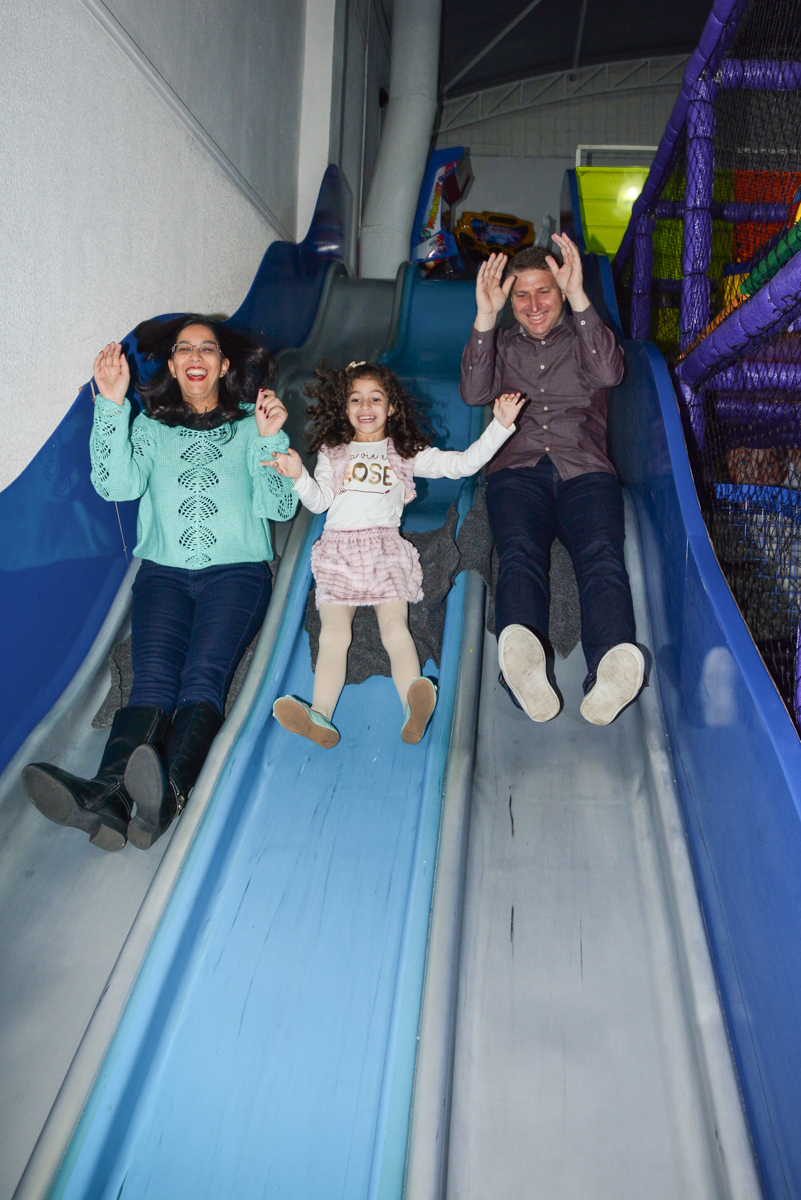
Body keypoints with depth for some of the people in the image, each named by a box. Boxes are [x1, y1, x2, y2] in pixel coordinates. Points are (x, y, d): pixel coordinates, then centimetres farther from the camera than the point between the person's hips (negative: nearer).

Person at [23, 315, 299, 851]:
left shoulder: (249, 425, 18)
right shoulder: (150, 428, 21)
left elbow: (280, 508, 8)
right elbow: (118, 486, 2)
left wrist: (272, 440, -6)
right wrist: (112, 406, -4)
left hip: (236, 569, -1)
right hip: (164, 571, 2)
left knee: (204, 673, -28)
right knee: (154, 676, -25)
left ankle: (169, 793, -53)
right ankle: (107, 794, -49)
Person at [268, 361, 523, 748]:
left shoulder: (406, 453, 22)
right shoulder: (332, 452, 24)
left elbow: (462, 464, 15)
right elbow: (319, 502, 14)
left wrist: (499, 426, 7)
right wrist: (298, 476, -5)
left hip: (385, 547, -1)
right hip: (338, 549, 1)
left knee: (394, 624, -25)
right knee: (334, 631, -20)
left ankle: (413, 708, -45)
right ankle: (320, 717, -37)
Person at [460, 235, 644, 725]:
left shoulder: (584, 338, 24)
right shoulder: (503, 345, 27)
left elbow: (609, 373, -1)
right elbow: (474, 392, 6)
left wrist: (579, 299, -8)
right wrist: (485, 318, -3)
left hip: (585, 470, 0)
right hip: (518, 470, 0)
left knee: (602, 557, -31)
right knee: (519, 556, -32)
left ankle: (608, 681, -55)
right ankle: (526, 675, -58)